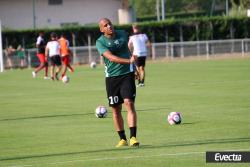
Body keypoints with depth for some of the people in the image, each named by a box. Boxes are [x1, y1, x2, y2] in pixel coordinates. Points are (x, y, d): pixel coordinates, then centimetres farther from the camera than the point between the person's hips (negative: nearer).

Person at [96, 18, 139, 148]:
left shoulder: (122, 34, 3)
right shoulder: (100, 42, -8)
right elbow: (111, 57, -24)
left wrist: (133, 66, 27)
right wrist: (128, 61, -36)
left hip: (127, 74, 0)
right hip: (111, 77, 0)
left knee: (129, 103, -15)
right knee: (115, 109, 4)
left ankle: (133, 137, -19)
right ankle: (122, 139, 17)